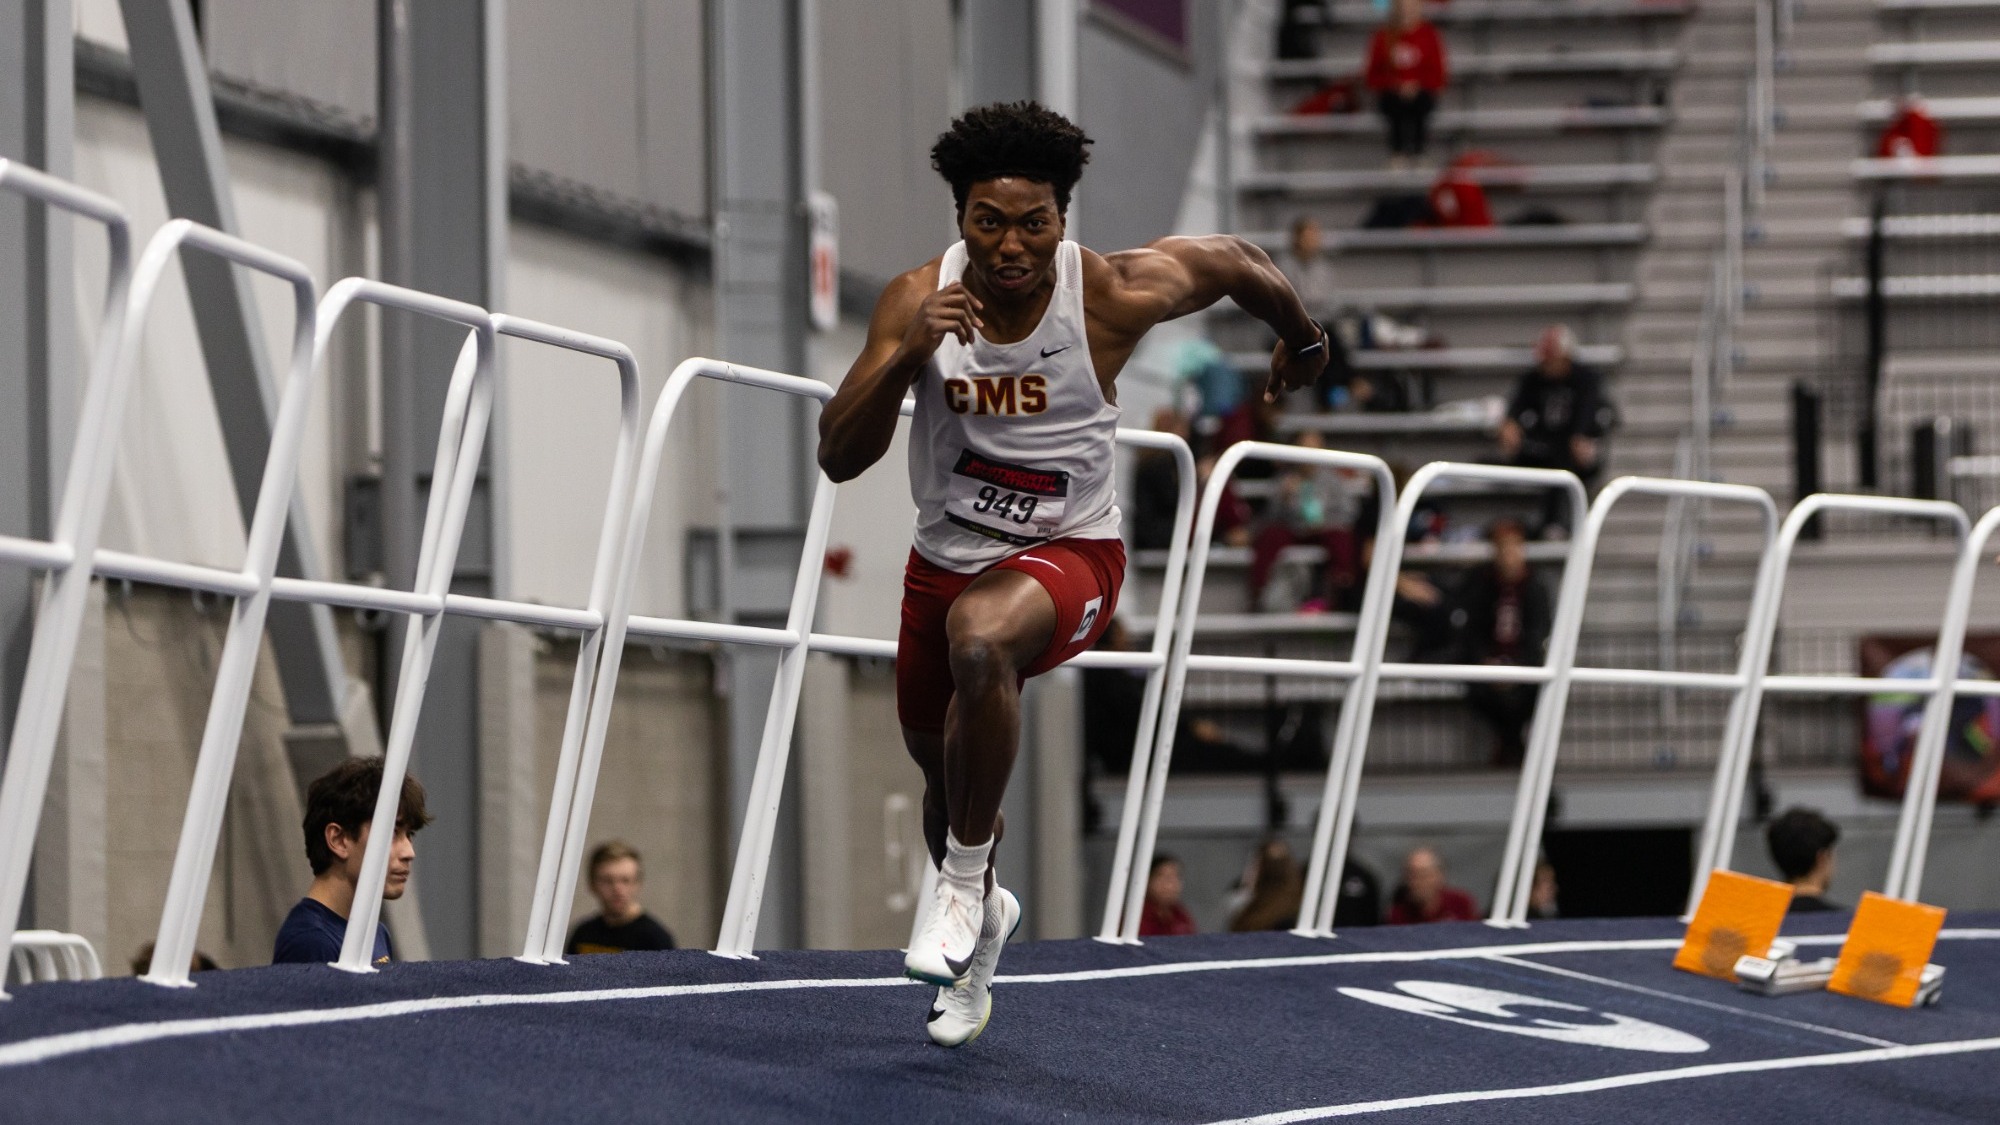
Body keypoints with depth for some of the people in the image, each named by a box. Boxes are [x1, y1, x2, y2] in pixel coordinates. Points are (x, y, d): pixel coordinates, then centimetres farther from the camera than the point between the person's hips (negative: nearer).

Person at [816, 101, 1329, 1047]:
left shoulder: (1113, 294, -20)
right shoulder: (918, 300, -15)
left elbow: (1234, 260, 1)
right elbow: (837, 458, -19)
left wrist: (1301, 339, 20)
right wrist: (907, 355, -35)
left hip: (1068, 553, -4)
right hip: (946, 558, 4)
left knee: (980, 636, -38)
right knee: (945, 772, 20)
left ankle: (964, 887, -23)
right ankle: (981, 918, 54)